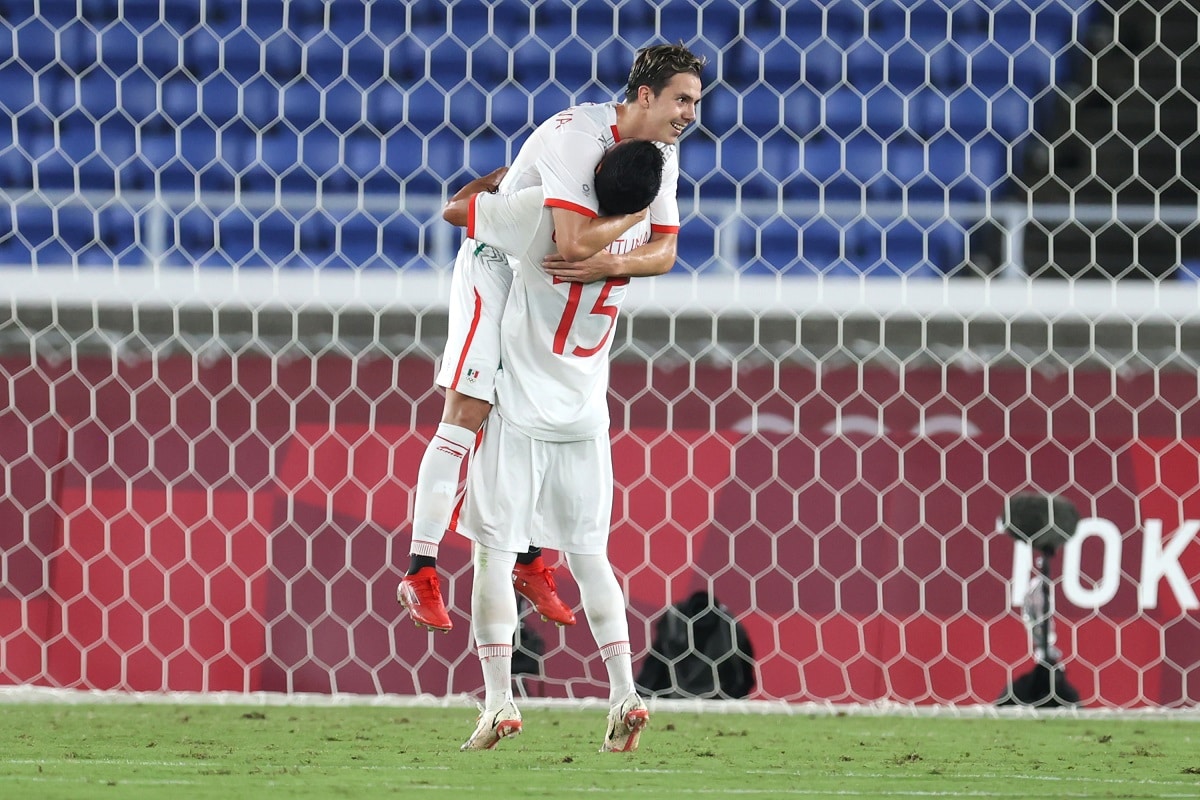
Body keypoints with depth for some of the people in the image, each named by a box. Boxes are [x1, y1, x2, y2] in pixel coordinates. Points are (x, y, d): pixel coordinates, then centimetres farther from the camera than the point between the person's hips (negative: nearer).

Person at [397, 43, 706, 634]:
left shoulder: (661, 155, -3)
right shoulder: (578, 136, -30)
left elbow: (663, 252, -7)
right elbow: (574, 244, -38)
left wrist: (609, 264, -26)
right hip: (495, 267, -8)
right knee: (466, 415, -12)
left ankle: (528, 561, 24)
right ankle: (420, 574, -11)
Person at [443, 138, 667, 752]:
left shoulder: (548, 210, -19)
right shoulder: (637, 230, -3)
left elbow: (454, 210, -8)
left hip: (518, 414, -5)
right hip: (586, 419, 5)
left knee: (492, 554, 0)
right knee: (589, 557, 13)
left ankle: (499, 699, -9)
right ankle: (624, 694, 2)